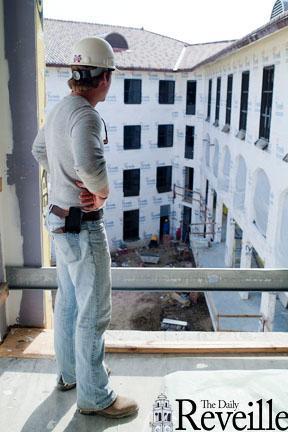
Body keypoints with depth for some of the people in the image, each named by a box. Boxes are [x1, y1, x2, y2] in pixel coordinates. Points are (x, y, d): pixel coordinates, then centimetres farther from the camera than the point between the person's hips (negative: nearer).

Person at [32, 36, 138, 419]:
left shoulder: (58, 111, 8)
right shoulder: (85, 114, -22)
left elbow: (39, 151, 24)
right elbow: (90, 162, -42)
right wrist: (102, 192, -22)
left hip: (59, 217, 10)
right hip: (82, 227, -10)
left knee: (68, 300, 21)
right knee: (94, 312, 3)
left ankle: (69, 372, 39)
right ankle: (94, 396, 19)